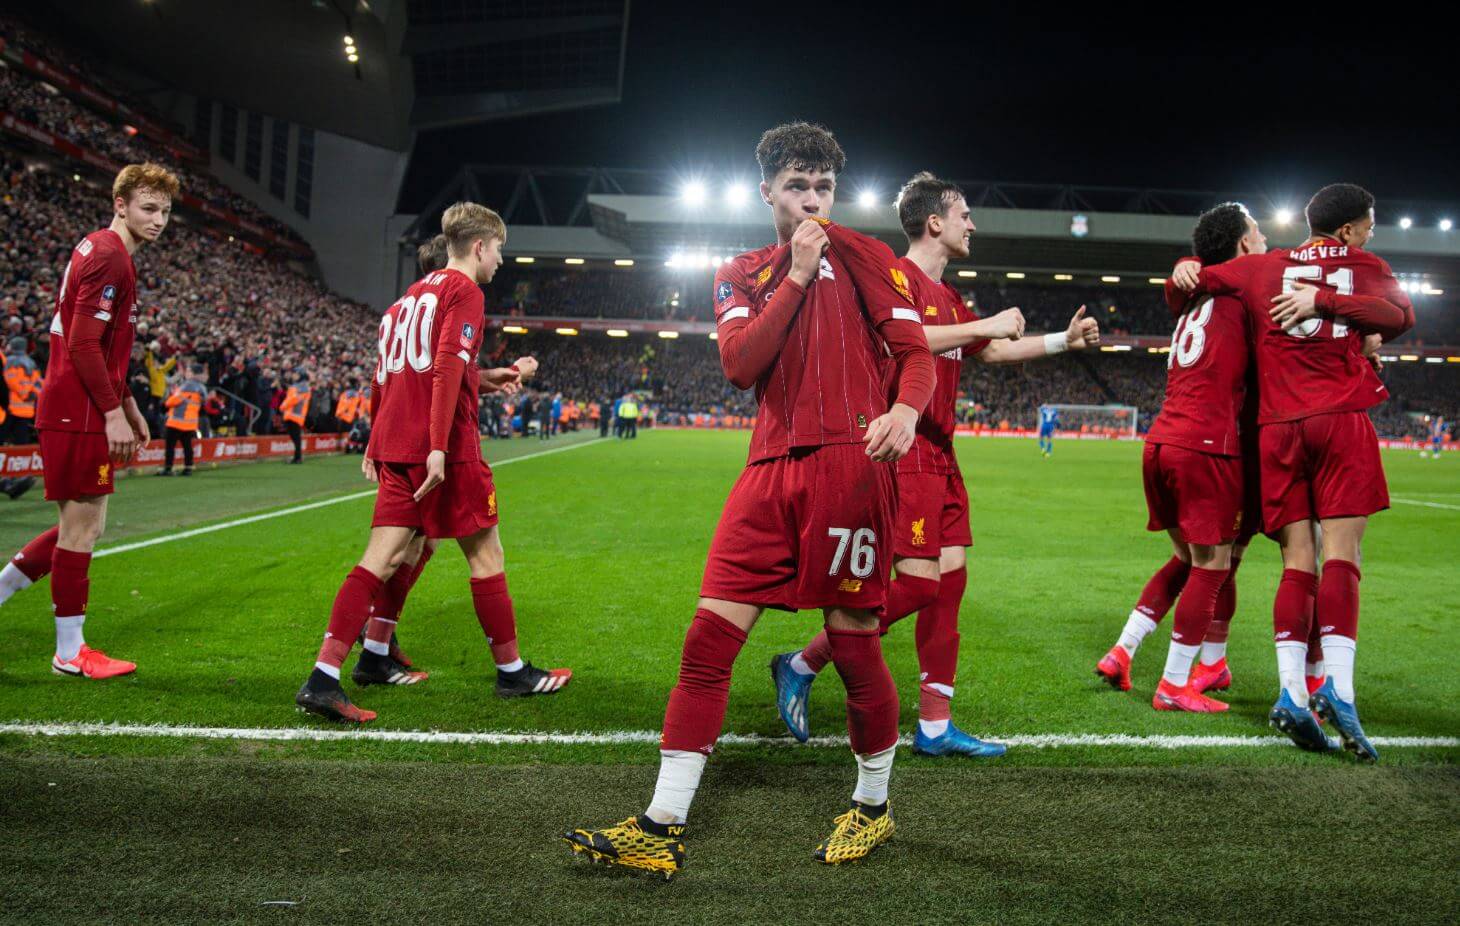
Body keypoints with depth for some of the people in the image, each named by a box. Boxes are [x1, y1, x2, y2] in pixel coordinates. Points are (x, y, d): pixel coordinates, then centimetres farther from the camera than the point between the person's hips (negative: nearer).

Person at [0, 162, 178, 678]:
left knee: (83, 526, 16)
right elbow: (82, 345, -20)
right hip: (78, 416, -10)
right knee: (82, 527, -2)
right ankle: (70, 653, 8)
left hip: (75, 412, 10)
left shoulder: (101, 252, 19)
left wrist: (127, 406, 24)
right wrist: (113, 412, -20)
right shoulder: (108, 256, -13)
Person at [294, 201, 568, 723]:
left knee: (383, 558, 4)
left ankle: (323, 677, -3)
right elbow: (448, 369, -18)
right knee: (485, 552, 5)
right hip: (445, 447, -8)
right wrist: (438, 447, -24)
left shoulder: (413, 294, 22)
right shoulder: (464, 290, -5)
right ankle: (512, 671, 17)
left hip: (394, 445, 8)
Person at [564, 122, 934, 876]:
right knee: (708, 638, -3)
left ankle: (873, 804, 25)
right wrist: (797, 276, -3)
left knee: (854, 643, 1)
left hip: (847, 461, -3)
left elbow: (915, 353, 1)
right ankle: (661, 829, 2)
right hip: (771, 468, 4)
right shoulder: (740, 275, 18)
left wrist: (904, 410, -21)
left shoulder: (860, 255, 8)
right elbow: (739, 363, 1)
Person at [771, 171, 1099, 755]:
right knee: (917, 580, -14)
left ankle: (935, 726, 10)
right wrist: (985, 325, -21)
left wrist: (1064, 341, 26)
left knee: (950, 577, 5)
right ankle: (802, 667, 0)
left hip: (939, 455, 10)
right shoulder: (898, 275, -7)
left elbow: (993, 351, 32)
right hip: (906, 450, -10)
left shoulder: (948, 297, 22)